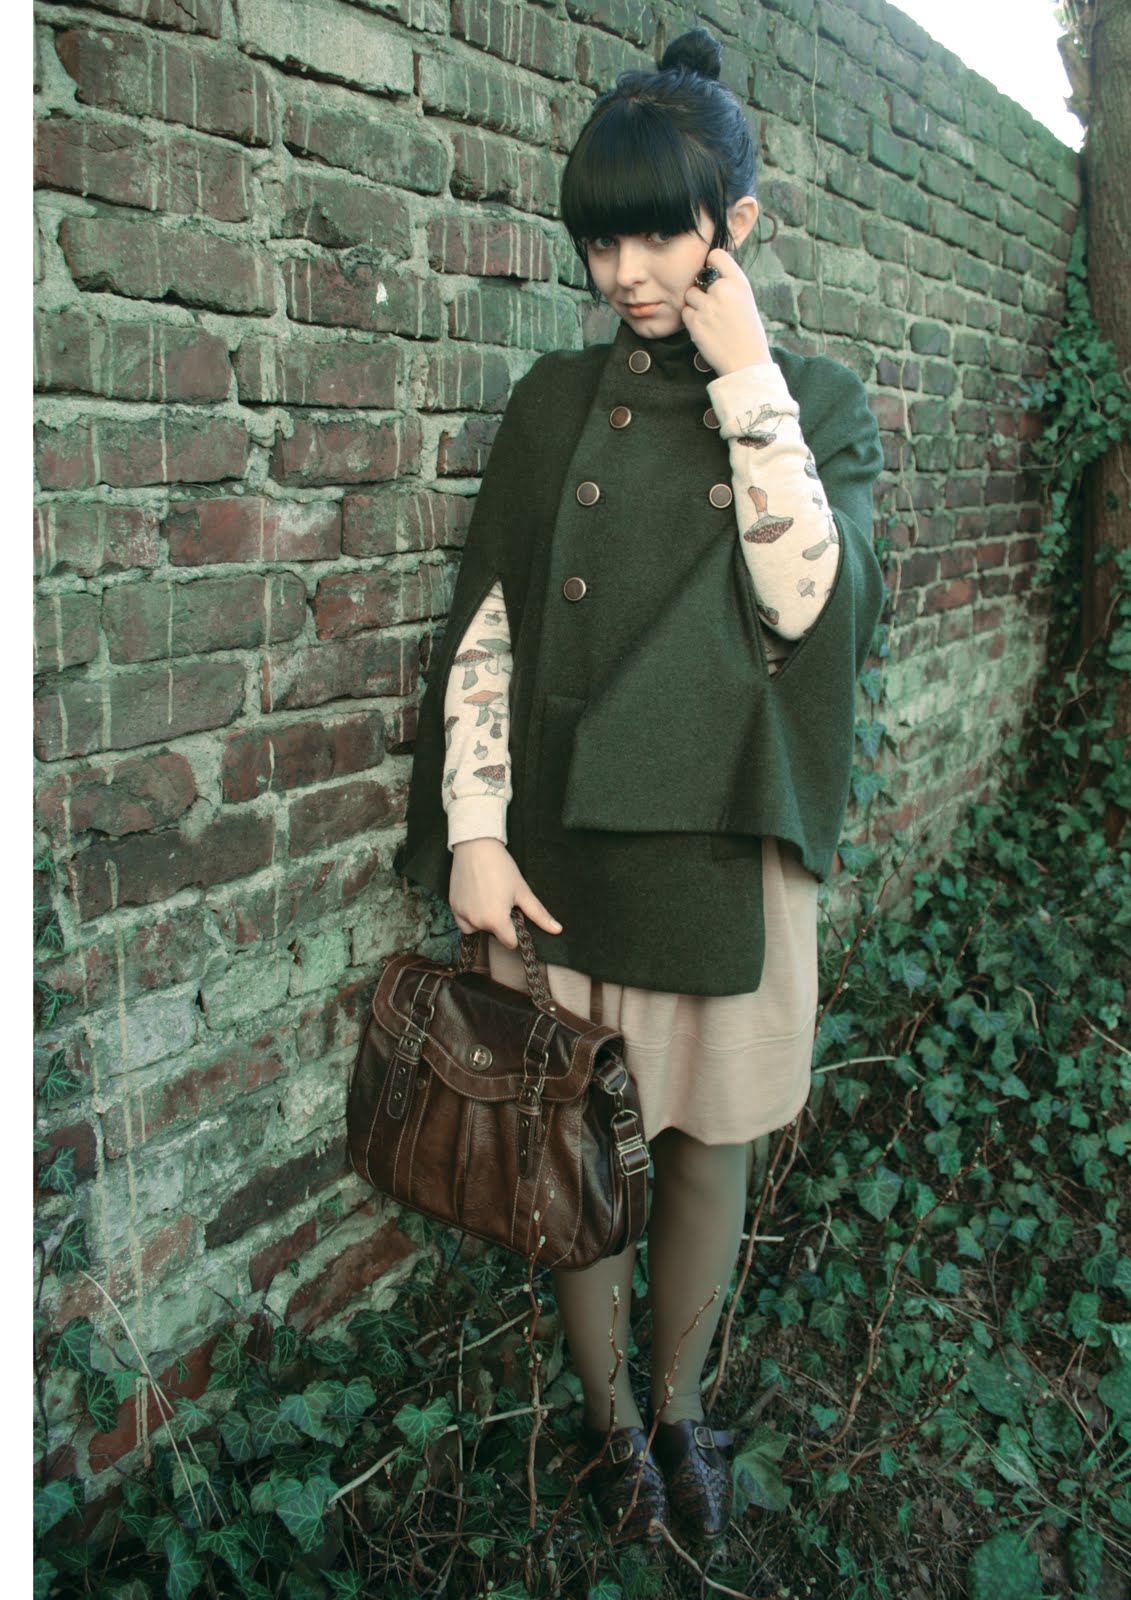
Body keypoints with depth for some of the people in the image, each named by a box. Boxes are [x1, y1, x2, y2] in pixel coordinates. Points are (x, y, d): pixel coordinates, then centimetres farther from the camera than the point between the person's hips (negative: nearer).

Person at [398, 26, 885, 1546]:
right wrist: (475, 829, -8)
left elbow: (807, 597, -13)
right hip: (562, 831, 1)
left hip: (724, 834, 0)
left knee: (709, 1138, 11)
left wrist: (747, 381, -13)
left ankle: (681, 1404, 35)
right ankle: (607, 1410, 33)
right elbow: (485, 622, 0)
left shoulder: (817, 400, 3)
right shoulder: (559, 402, 5)